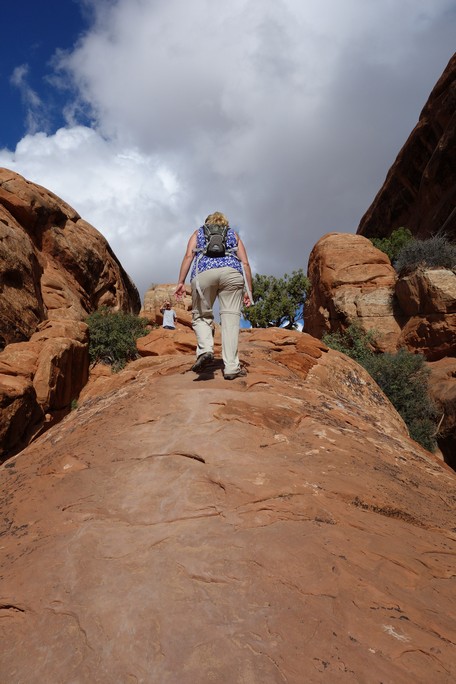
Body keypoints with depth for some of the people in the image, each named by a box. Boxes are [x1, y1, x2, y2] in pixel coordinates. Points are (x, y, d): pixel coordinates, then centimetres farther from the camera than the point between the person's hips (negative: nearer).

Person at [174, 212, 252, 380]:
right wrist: (249, 290, 18)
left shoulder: (198, 232, 30)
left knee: (201, 315, 14)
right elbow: (245, 263, 19)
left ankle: (205, 349, -13)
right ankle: (231, 367, -7)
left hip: (204, 272, 0)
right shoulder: (234, 235, 31)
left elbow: (189, 255, 12)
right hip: (232, 272, 0)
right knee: (230, 318, -1)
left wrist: (181, 282, 6)